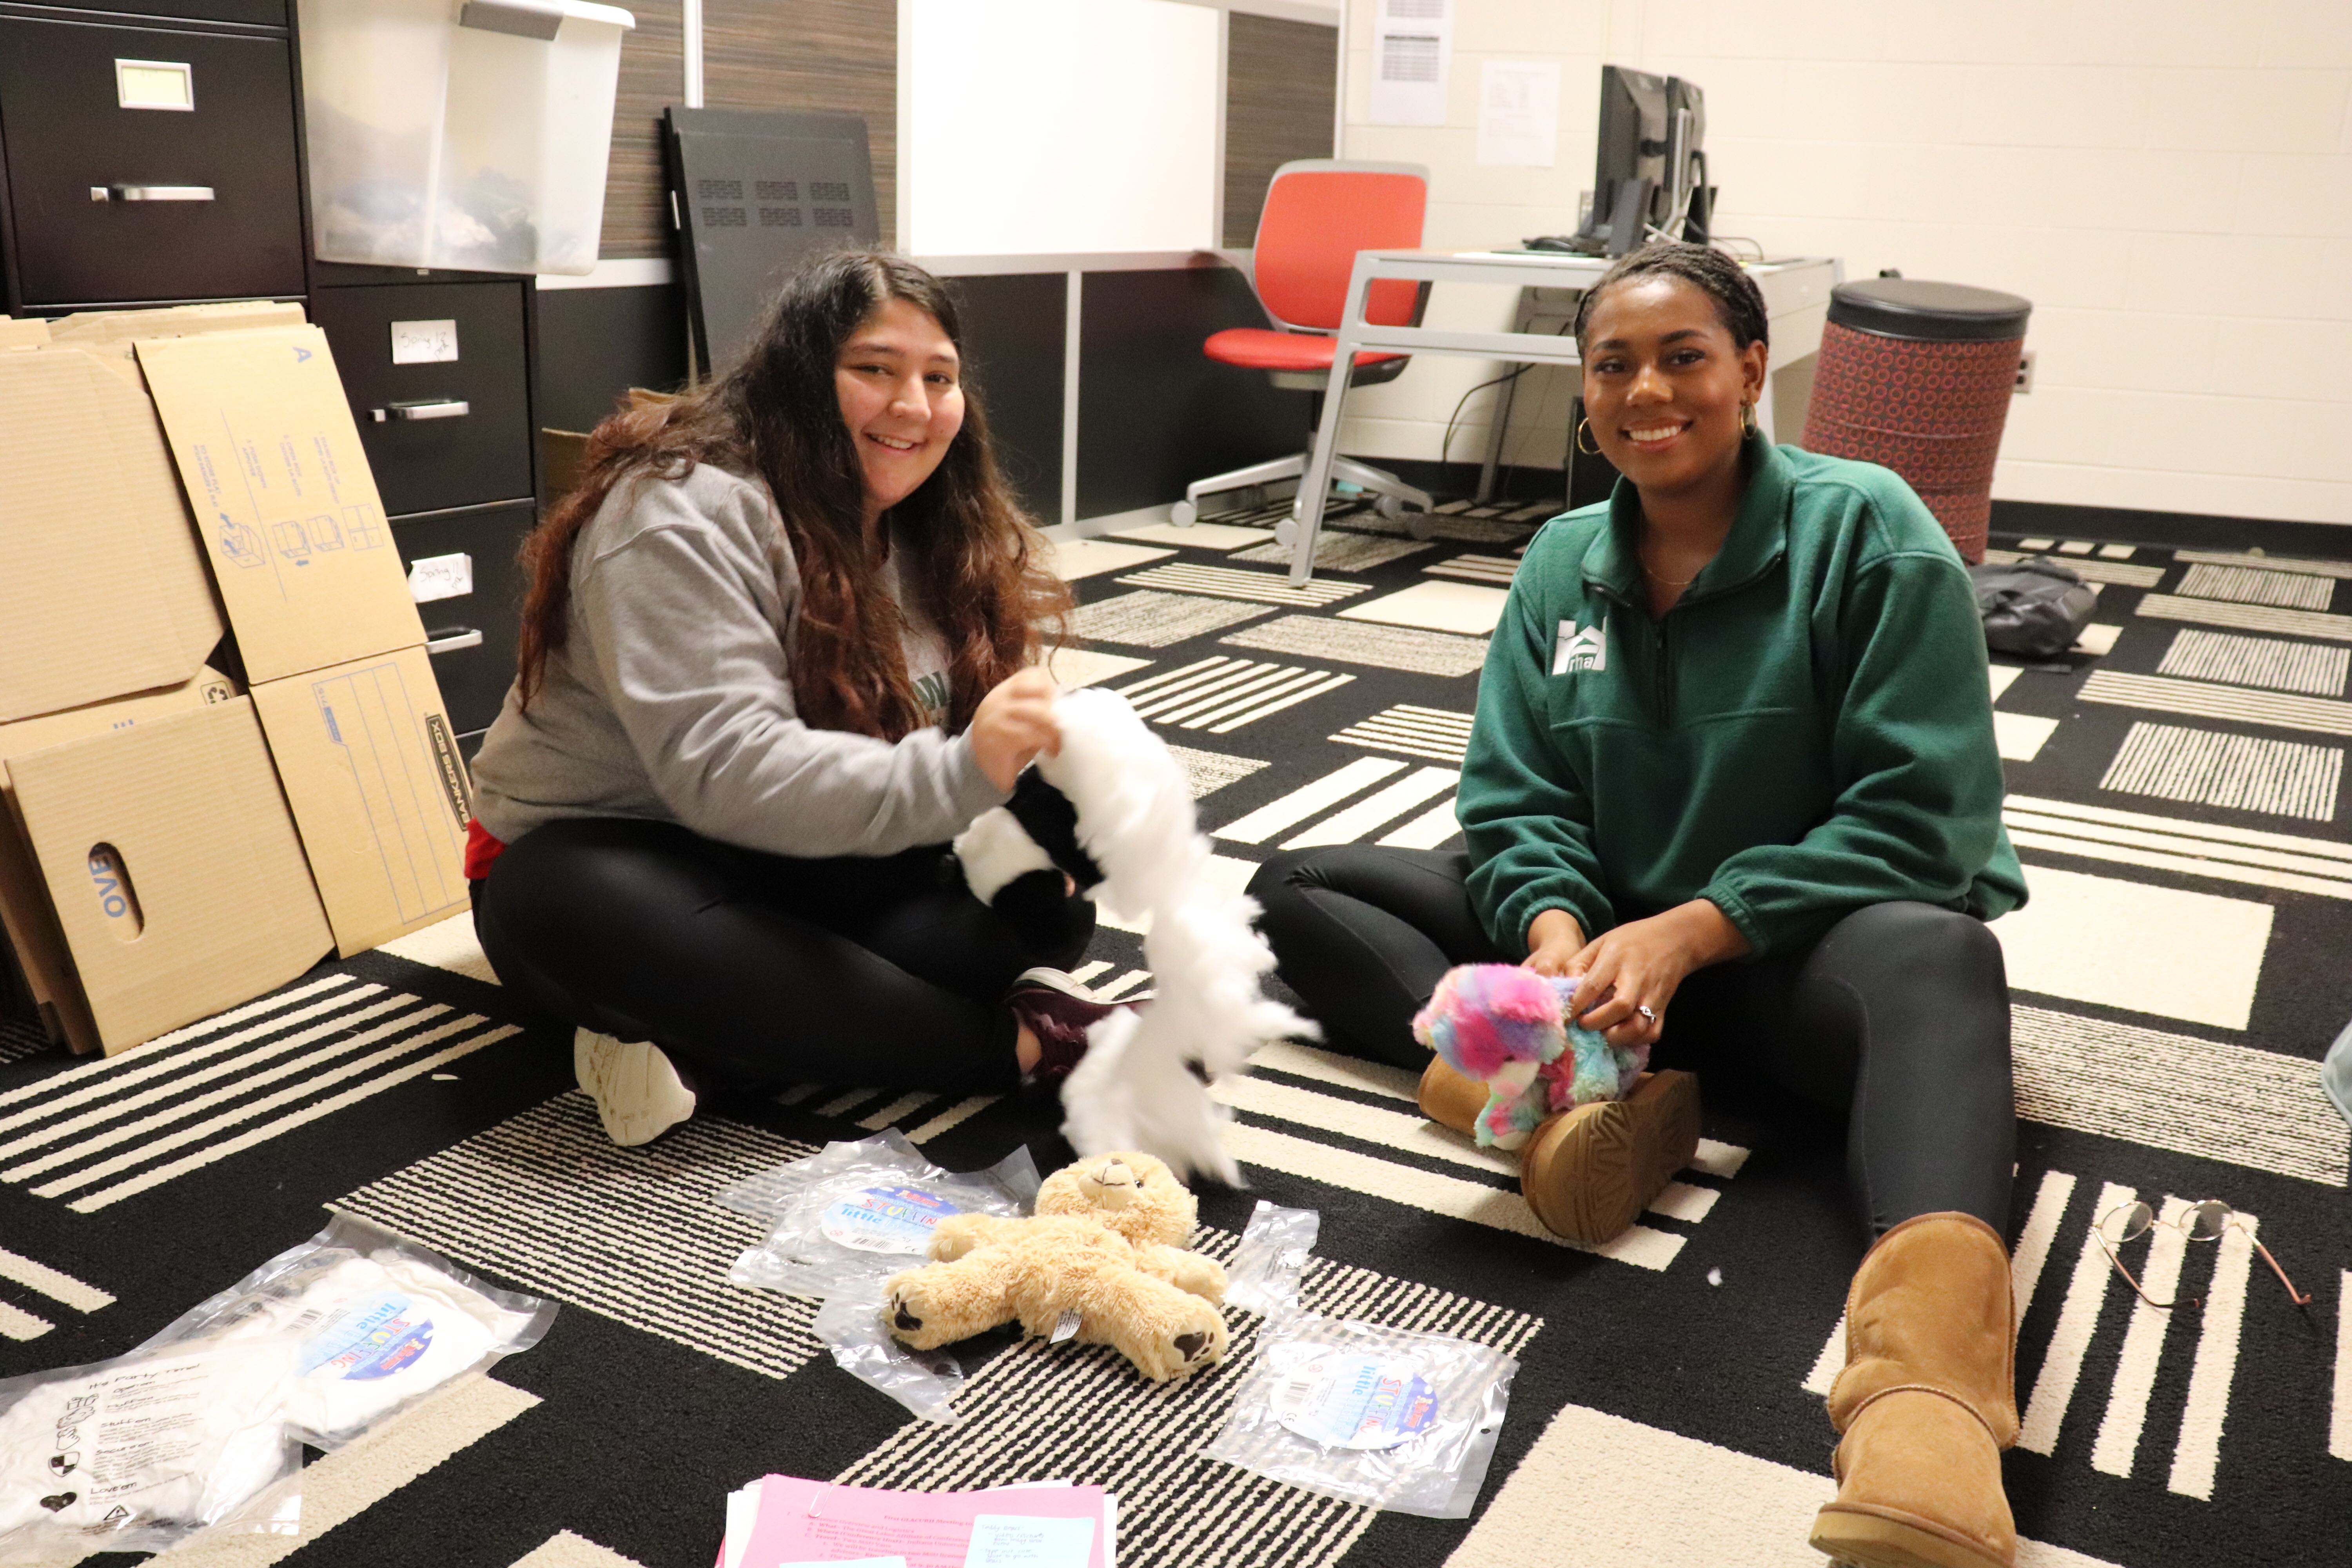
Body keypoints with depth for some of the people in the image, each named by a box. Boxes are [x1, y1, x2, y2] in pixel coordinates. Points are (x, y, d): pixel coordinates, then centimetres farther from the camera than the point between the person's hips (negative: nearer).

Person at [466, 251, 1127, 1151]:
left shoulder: (931, 532, 4)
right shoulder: (683, 512, -21)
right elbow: (725, 771, -33)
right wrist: (958, 776, -45)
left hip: (812, 866, 6)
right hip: (596, 863, -6)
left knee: (1050, 911, -14)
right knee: (598, 918, -40)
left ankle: (692, 1040, -26)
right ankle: (1023, 1040, -33)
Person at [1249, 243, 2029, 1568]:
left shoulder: (1869, 533, -8)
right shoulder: (1564, 565, 6)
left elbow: (1919, 821, -15)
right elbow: (1517, 806, 1)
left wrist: (1688, 933, -25)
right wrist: (1555, 933, -22)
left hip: (1801, 956, -5)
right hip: (1604, 928, 5)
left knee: (1938, 954, -41)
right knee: (1301, 886, -6)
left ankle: (1926, 1378, -67)